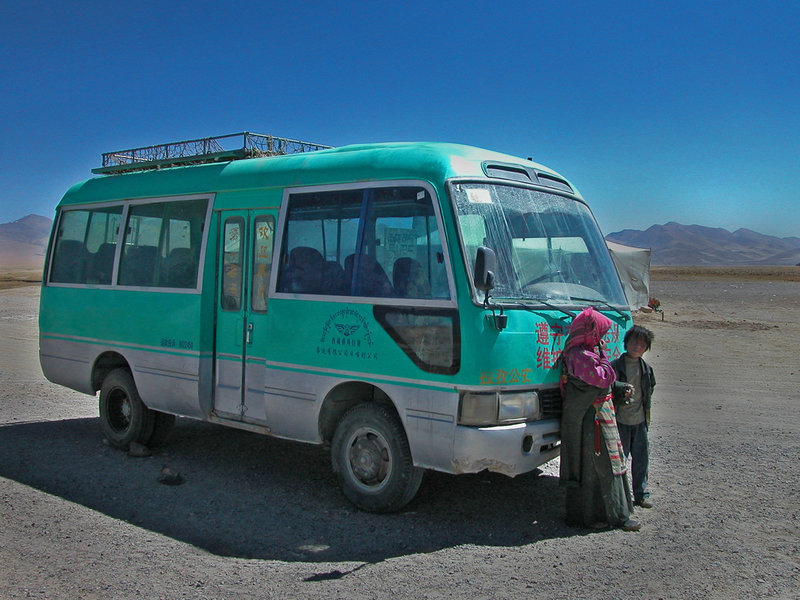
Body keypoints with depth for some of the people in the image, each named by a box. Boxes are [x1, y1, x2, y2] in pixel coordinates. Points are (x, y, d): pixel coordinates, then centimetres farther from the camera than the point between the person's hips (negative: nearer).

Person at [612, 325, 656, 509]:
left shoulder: (646, 369, 8)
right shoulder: (615, 366, -8)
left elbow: (649, 392, 17)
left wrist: (647, 417, 11)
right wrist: (623, 395, -25)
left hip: (640, 421, 5)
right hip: (620, 421, -5)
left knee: (642, 458, 9)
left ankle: (641, 495, 21)